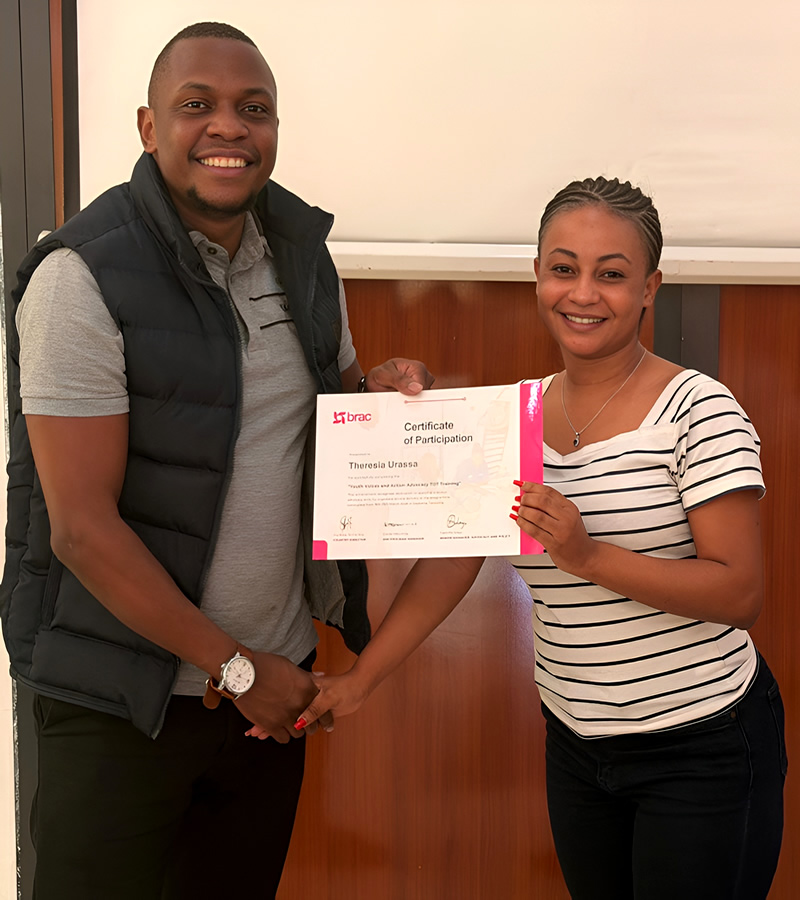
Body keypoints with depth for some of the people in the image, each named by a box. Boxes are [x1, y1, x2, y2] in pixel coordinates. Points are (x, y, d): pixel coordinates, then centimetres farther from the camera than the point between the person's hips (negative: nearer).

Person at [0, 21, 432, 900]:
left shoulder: (301, 244, 2)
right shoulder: (86, 276, -17)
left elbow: (332, 391, 19)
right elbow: (82, 524, -19)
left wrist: (380, 386, -6)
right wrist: (233, 667, -14)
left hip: (273, 671, 6)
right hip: (123, 696, -6)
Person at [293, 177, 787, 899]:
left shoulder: (698, 409, -15)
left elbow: (741, 593, -18)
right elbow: (451, 561, 3)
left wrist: (588, 555, -29)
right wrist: (359, 681, -1)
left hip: (701, 751, -5)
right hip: (576, 743, 5)